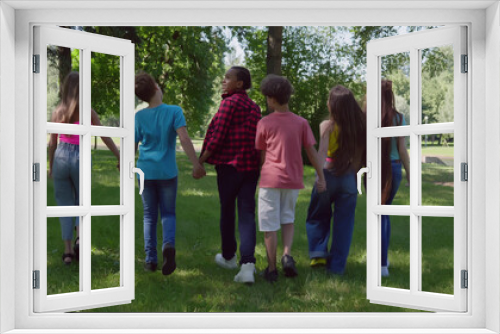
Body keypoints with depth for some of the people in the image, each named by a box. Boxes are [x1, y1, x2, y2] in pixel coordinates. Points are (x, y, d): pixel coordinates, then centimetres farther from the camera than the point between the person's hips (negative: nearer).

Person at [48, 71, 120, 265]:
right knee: (81, 201, 17)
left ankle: (68, 250, 7)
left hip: (61, 157, 1)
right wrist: (120, 158, 8)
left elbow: (52, 142, 6)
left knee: (65, 203, 10)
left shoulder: (58, 111, 3)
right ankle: (80, 237, -8)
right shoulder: (88, 112, -2)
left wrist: (50, 166, 17)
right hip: (81, 158, -1)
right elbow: (105, 138, 0)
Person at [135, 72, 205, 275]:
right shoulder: (174, 111, -9)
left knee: (149, 216, 13)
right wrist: (196, 165, -17)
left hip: (146, 172, 2)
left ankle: (151, 260, 12)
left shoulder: (139, 116, -2)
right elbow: (184, 139, -19)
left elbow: (133, 147, 1)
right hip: (167, 172, -1)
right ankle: (169, 244, -17)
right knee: (168, 213, 11)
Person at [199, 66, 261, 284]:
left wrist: (201, 160, -6)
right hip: (250, 166, 5)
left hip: (229, 164, -5)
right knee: (247, 214, 0)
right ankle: (247, 264, -14)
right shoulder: (255, 107, 13)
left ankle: (228, 257, 28)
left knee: (227, 211, 12)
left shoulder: (229, 103, -7)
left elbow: (218, 135, -12)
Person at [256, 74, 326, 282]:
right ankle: (287, 254, -2)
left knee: (270, 226, 5)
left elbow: (261, 155, 2)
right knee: (288, 220, 20)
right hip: (293, 180, 3)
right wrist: (321, 177, 6)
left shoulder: (264, 123, -5)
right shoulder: (301, 123, 1)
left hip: (270, 179, -3)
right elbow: (312, 152, 0)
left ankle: (271, 269, 10)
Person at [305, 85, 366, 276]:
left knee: (317, 217, 18)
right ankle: (337, 266, 13)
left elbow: (322, 153, -20)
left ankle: (318, 253, 3)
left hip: (328, 176, -2)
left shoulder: (327, 126, -10)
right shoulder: (361, 126, 0)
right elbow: (364, 154, 2)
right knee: (344, 223, 9)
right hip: (349, 179, 2)